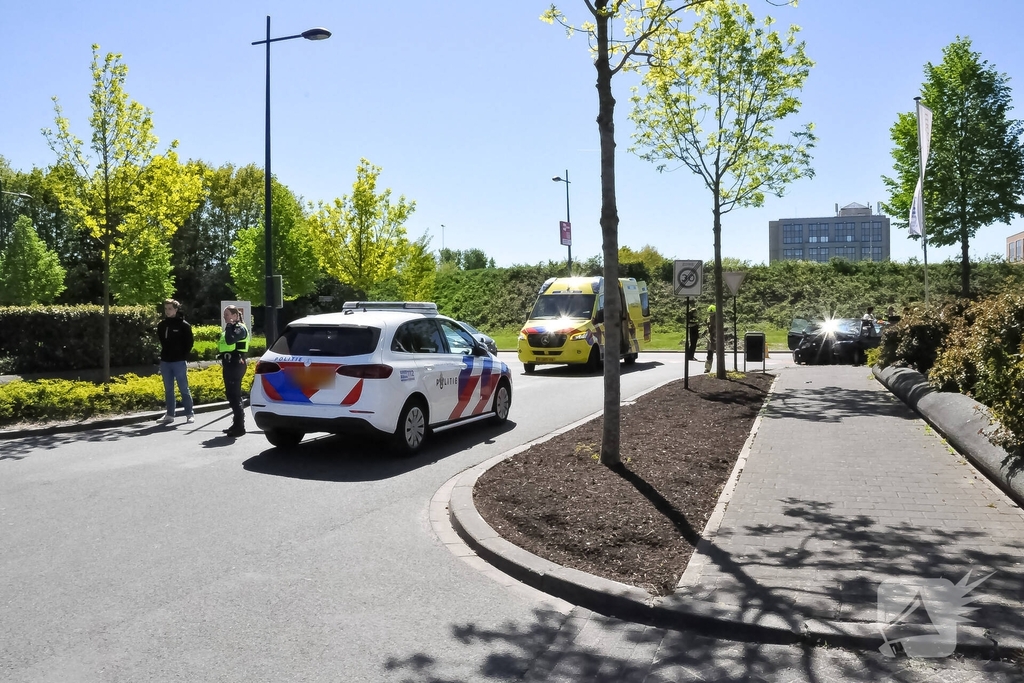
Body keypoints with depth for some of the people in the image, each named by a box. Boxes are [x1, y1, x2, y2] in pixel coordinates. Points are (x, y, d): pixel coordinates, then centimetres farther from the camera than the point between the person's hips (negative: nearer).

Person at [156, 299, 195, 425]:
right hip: (165, 362, 5)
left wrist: (184, 356, -6)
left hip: (179, 362, -5)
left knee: (184, 389, 0)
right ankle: (170, 415, 17)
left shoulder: (183, 325, -5)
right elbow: (161, 341, 19)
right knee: (168, 390, 10)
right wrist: (163, 354, 10)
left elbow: (189, 342, -3)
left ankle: (189, 414, 7)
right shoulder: (161, 325, 9)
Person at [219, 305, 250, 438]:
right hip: (229, 364, 10)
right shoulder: (230, 328, 20)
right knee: (231, 394, 13)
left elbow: (230, 340, -26)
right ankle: (237, 424, 21)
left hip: (236, 364, -10)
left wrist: (229, 326, -16)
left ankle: (240, 427, -9)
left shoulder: (240, 328, -9)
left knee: (234, 395, -11)